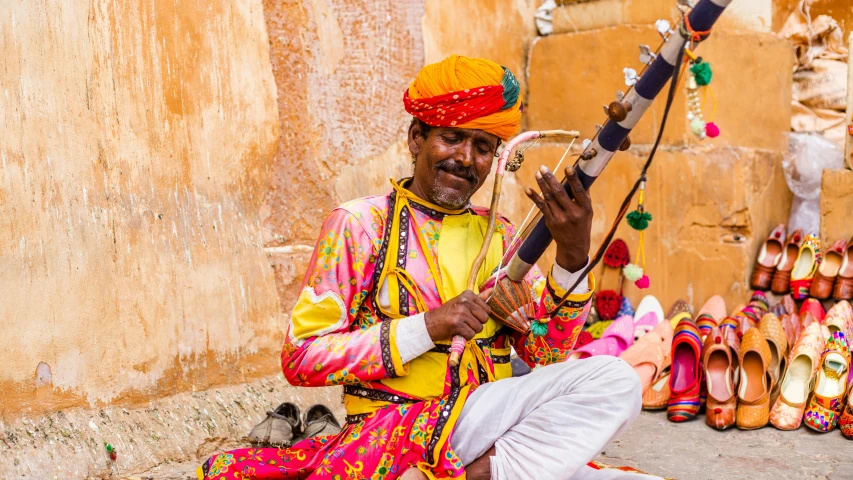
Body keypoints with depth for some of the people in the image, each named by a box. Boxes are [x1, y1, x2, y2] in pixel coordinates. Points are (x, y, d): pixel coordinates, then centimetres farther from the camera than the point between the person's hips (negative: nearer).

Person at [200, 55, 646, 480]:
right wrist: (426, 327, -14)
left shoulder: (499, 237, 15)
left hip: (484, 417, 5)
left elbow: (547, 354, 6)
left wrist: (573, 253, -8)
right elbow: (300, 358, -5)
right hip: (391, 425, -4)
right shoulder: (360, 223, 2)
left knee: (617, 381, -20)